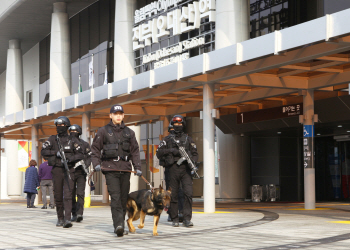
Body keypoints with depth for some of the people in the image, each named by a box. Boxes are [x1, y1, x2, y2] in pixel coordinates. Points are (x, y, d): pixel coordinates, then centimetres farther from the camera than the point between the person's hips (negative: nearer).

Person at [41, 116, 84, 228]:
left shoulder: (73, 140, 5)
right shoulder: (53, 139, 8)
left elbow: (80, 154, 1)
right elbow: (43, 151, 0)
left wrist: (70, 158, -15)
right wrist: (56, 153, -14)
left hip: (69, 170, -2)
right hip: (56, 170, 2)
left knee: (67, 194, -12)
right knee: (58, 196, 6)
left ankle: (67, 219, -19)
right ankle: (60, 218, 21)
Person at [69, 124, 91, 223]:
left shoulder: (85, 144, 5)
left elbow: (89, 157, 4)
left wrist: (85, 165, -13)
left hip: (81, 172, -2)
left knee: (80, 193, -14)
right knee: (71, 194, 5)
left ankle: (79, 213, -20)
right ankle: (74, 214, 14)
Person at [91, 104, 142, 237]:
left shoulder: (129, 132, 16)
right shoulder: (103, 131, 7)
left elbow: (135, 151, 17)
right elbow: (95, 149, 8)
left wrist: (137, 167, 7)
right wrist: (96, 164, -5)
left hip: (125, 169, 4)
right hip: (110, 168, -4)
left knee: (124, 198, 5)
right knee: (115, 197, -16)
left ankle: (120, 226, 14)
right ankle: (118, 225, -23)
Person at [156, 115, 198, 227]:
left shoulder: (188, 139, 15)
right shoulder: (167, 140, 11)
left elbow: (195, 154, 13)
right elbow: (158, 153, 5)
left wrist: (192, 161, -9)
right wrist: (170, 150, -10)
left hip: (186, 169, 0)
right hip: (173, 170, 0)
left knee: (188, 193, -12)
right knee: (173, 195, 2)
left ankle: (187, 219, -10)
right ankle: (175, 219, 11)